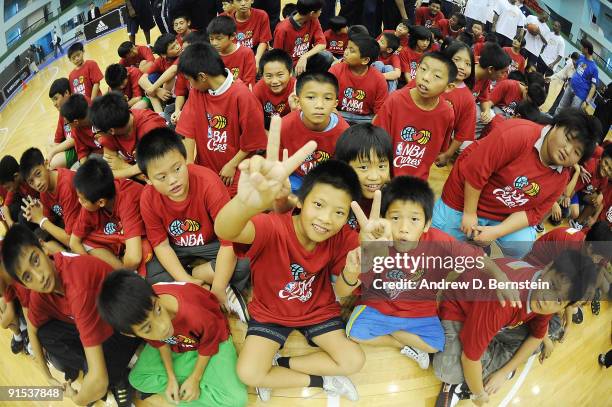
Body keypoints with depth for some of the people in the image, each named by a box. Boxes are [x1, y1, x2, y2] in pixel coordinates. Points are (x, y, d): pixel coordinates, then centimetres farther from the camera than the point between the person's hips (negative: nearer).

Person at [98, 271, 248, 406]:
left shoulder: (196, 315, -44)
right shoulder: (139, 314, -30)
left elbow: (208, 346, -19)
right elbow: (159, 343, -6)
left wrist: (195, 379, -11)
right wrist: (171, 377, -7)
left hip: (211, 340, -4)